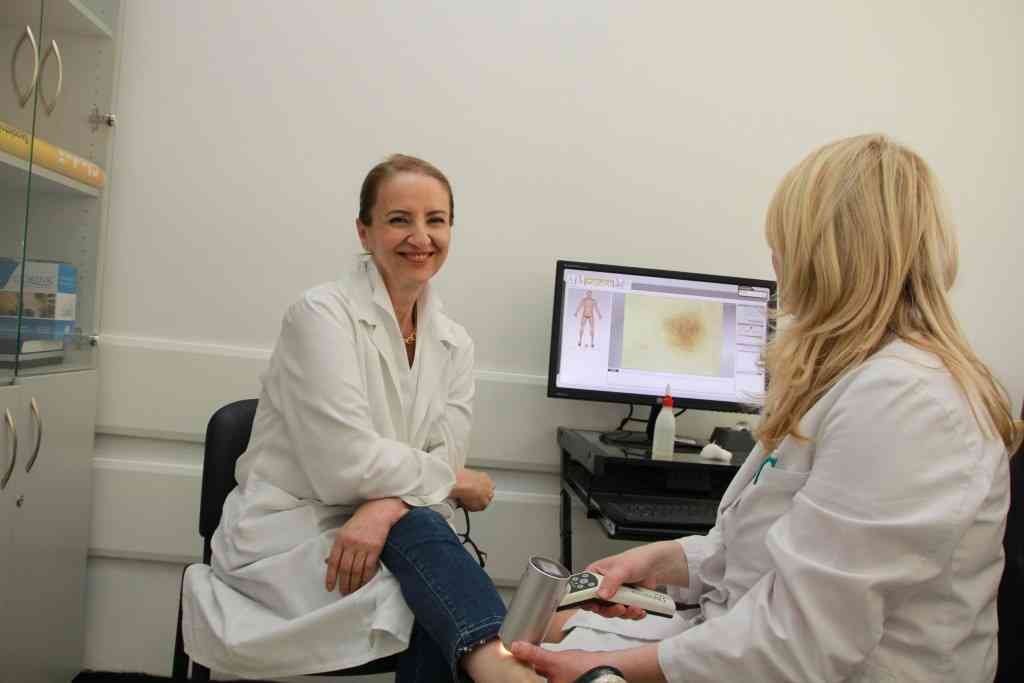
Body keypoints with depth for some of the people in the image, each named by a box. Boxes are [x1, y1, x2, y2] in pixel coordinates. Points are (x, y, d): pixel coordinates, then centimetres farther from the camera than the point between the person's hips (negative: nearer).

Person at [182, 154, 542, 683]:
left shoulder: (454, 344, 6)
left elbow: (444, 462, -3)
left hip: (383, 532, 5)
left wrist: (383, 510, -24)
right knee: (419, 531, -33)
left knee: (438, 611, -30)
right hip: (285, 537, -4)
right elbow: (348, 465, -21)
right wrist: (458, 482, -8)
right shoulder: (322, 313, -13)